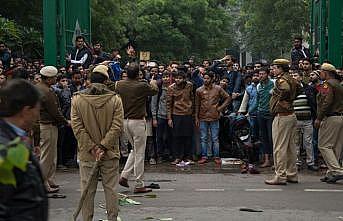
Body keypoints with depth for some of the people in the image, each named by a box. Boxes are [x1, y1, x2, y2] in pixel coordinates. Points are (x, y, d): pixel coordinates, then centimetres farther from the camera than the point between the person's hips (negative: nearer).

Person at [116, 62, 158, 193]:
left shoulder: (119, 85, 0)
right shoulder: (142, 86, -13)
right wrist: (153, 83, 25)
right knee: (139, 153, 1)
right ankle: (139, 185, 5)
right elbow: (155, 91, 4)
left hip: (124, 121, 6)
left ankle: (124, 176, 14)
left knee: (135, 150, 22)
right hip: (137, 121, -6)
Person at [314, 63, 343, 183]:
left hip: (331, 118, -9)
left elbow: (327, 102, -19)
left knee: (323, 145, -4)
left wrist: (319, 118, -16)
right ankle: (331, 173, 13)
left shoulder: (327, 84, -9)